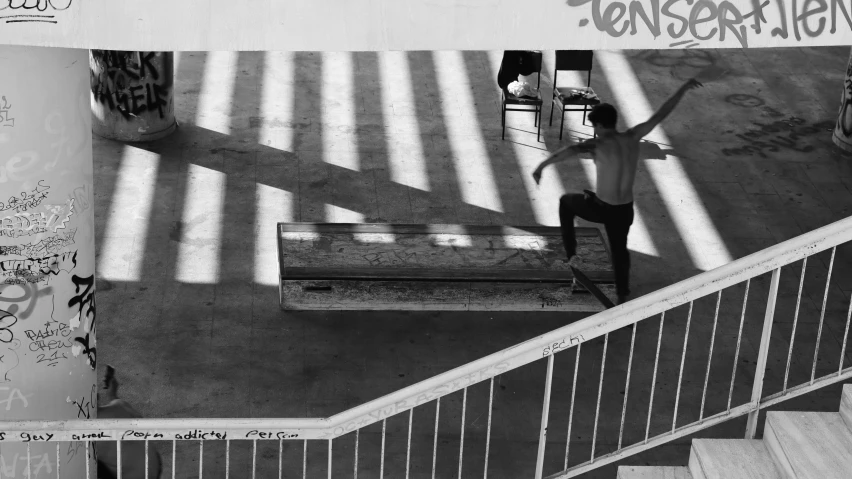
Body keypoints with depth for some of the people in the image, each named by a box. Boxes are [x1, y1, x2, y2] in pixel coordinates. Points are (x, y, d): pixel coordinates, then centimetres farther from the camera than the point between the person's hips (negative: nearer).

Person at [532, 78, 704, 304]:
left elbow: (568, 151, -41)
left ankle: (572, 253, 26)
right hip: (624, 210, 4)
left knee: (566, 202, 27)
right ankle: (623, 294, 43)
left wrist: (541, 165, -48)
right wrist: (683, 89, 11)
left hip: (600, 208, -4)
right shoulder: (632, 137, -7)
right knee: (620, 248, 29)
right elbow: (660, 115, 1)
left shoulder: (598, 144, -20)